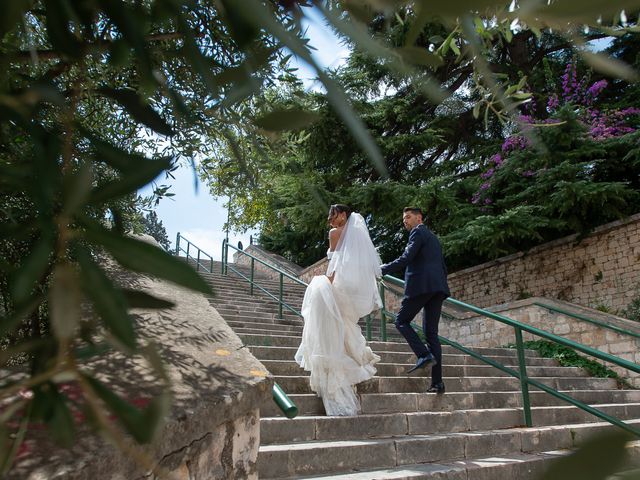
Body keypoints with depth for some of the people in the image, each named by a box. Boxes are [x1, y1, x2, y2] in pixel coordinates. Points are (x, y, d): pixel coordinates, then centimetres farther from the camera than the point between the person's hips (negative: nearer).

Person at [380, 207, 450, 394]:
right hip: (438, 287, 8)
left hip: (421, 285, -8)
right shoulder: (433, 238, 28)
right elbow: (443, 267, 27)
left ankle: (424, 355, -14)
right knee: (431, 333, 5)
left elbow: (406, 258, -12)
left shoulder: (418, 232, 1)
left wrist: (382, 269, -6)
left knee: (401, 321, 3)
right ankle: (437, 382, 1)